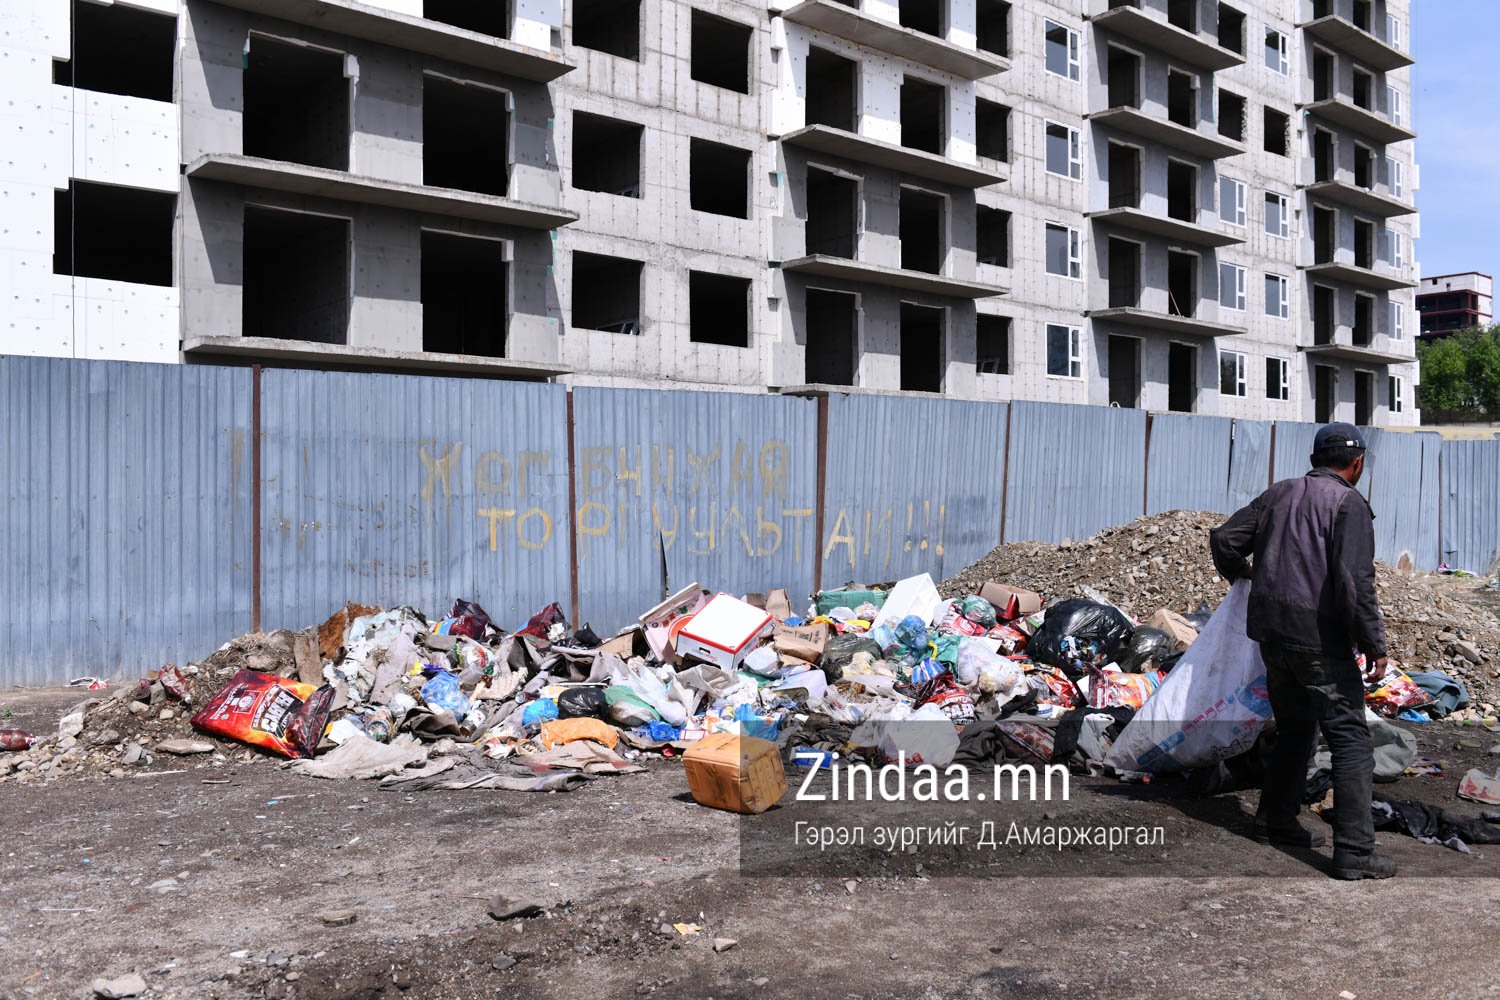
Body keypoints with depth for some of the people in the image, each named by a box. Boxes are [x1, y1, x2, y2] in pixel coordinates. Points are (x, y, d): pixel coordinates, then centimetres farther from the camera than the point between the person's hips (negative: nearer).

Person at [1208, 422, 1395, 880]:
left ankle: (1275, 822, 28)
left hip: (1273, 636, 7)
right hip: (1321, 642, -7)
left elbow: (1224, 538, 11)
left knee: (1295, 730, 21)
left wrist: (1240, 574, 31)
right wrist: (1374, 644, -13)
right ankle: (1354, 851, -3)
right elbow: (1355, 581, -19)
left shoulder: (1279, 494, 10)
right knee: (1351, 740, -1)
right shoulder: (1349, 504, -9)